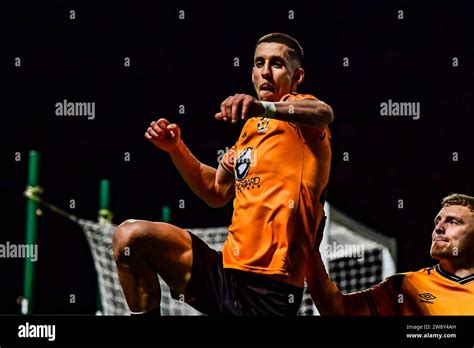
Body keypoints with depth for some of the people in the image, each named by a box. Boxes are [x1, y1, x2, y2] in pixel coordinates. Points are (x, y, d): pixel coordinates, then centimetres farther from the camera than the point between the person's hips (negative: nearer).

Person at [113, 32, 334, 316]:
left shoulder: (298, 108, -3)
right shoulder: (251, 126, 20)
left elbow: (324, 114, -29)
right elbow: (217, 192, 28)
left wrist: (264, 107, -48)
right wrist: (176, 148, 13)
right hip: (226, 272, 7)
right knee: (131, 236, -7)